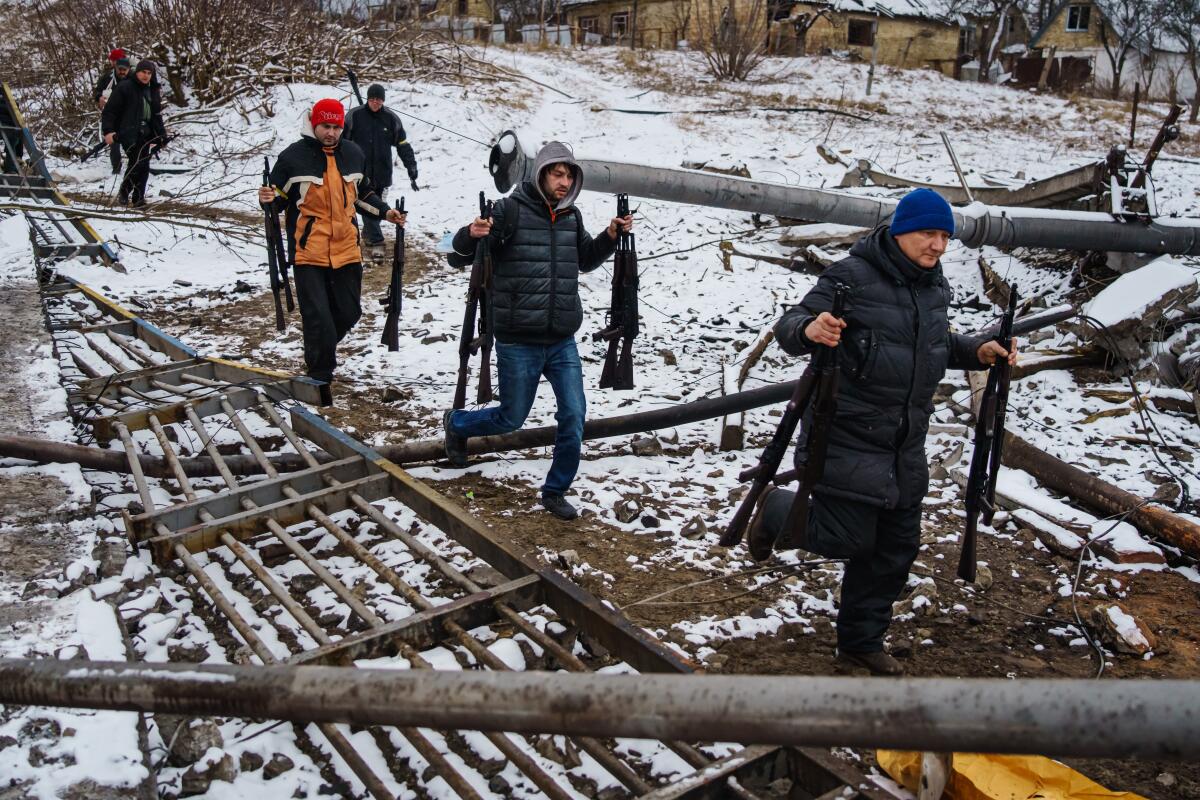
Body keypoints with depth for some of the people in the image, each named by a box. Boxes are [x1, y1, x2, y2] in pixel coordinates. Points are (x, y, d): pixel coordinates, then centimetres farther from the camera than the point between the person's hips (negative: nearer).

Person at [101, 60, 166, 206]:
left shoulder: (152, 91, 16)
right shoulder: (124, 87, -6)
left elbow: (157, 115, 24)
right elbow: (109, 110, -8)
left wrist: (161, 134, 14)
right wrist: (108, 131, -17)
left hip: (145, 134, 7)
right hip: (128, 133, -7)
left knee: (144, 166, 1)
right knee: (137, 163, -17)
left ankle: (138, 199, 9)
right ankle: (123, 193, 1)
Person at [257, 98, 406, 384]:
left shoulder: (353, 154, 9)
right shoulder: (293, 157, -5)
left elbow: (362, 193, 25)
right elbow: (279, 200, 2)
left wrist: (385, 212, 14)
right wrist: (268, 199, -20)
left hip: (346, 251, 5)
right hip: (309, 253, -5)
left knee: (349, 312, 12)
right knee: (317, 317, -7)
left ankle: (321, 352, 39)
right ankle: (320, 376, 9)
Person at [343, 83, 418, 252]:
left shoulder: (391, 118, 2)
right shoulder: (355, 115, -4)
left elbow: (403, 145, 6)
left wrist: (412, 167, 0)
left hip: (382, 172, 2)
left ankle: (368, 233, 27)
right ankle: (375, 238, -9)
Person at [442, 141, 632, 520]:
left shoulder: (571, 217, 8)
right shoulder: (511, 210, -9)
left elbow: (585, 261, 24)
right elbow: (460, 252, -7)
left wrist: (610, 237, 7)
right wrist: (471, 235, -30)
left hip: (563, 342, 5)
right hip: (518, 342, -5)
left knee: (574, 415, 0)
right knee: (511, 418, 8)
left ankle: (555, 492, 18)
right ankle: (455, 423, 39)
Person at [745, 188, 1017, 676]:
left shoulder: (934, 286, 9)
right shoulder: (854, 276, -15)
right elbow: (789, 327, -16)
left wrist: (976, 351, 8)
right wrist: (810, 329, -39)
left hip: (905, 445, 8)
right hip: (847, 438, -8)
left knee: (896, 548, 13)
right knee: (849, 539, -6)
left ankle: (861, 642, 31)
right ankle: (776, 509, 25)